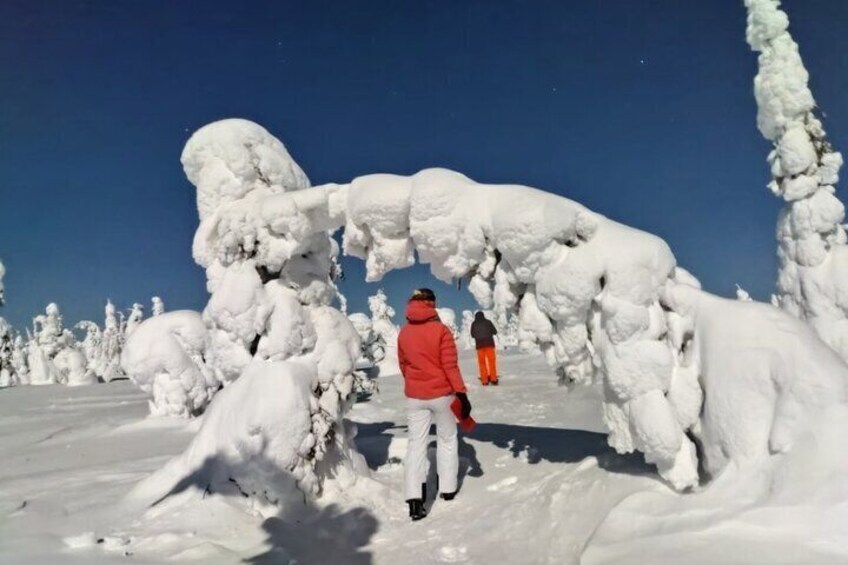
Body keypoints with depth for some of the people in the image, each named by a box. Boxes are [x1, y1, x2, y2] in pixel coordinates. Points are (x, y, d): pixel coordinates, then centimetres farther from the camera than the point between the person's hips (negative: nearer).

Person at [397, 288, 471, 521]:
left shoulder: (403, 333, 1)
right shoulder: (441, 330, -11)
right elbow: (450, 366, -15)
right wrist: (461, 393, -13)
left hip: (414, 397, 3)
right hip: (441, 394, -2)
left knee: (416, 443, 4)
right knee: (447, 439, 17)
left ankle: (414, 499, -5)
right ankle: (448, 488, 26)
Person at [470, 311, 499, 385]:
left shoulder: (474, 324, 5)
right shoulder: (487, 322, 3)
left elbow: (472, 335, 11)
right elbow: (495, 332, 5)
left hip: (479, 345, 1)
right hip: (489, 343, -1)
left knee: (482, 362, 5)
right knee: (491, 361, 3)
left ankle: (485, 380, 0)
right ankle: (493, 379, -2)